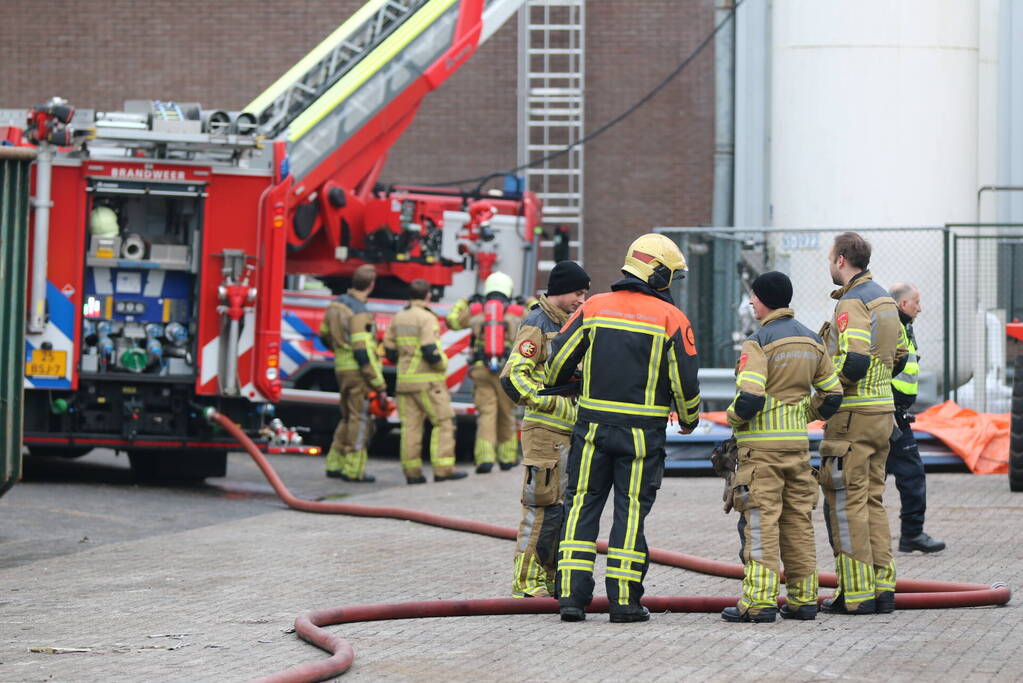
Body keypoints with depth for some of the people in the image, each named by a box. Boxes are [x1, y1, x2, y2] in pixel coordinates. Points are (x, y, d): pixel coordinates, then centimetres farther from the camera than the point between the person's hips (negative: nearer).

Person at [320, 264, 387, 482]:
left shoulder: (336, 305, 8)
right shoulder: (360, 313, -19)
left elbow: (325, 335, 21)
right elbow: (363, 353, -22)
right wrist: (379, 384, -18)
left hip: (342, 370, 8)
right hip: (360, 373, -8)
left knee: (348, 418, 19)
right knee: (361, 420, -1)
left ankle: (334, 464, 22)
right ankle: (353, 470, 0)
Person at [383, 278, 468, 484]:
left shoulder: (398, 319, 9)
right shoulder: (427, 318, -12)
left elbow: (390, 352, 11)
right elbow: (430, 351, -20)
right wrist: (442, 364, -2)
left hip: (405, 381, 6)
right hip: (428, 380, -6)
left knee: (411, 426, 5)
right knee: (443, 422, 0)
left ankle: (412, 472, 1)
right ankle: (443, 469, -6)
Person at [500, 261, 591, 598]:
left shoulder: (566, 324, 18)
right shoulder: (537, 325, -11)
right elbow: (513, 377, -20)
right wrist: (555, 404, -20)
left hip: (568, 432, 9)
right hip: (544, 431, -9)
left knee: (566, 507, 11)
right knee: (543, 506, -8)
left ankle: (552, 579, 18)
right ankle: (526, 583, -3)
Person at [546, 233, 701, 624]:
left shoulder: (594, 308, 3)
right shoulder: (672, 320, -4)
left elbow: (559, 360, 6)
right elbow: (685, 381, -3)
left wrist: (556, 389, 28)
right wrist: (689, 419, 17)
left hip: (593, 426, 2)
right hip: (643, 431, -2)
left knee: (582, 506, 8)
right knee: (632, 511, 3)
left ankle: (572, 595, 2)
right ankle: (624, 599, 2)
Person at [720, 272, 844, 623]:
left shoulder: (758, 342, -13)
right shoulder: (811, 341, 9)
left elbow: (749, 397, -22)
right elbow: (832, 394, 13)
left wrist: (734, 417, -3)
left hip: (761, 444, -6)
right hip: (798, 442, 7)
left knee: (761, 521, -5)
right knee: (798, 520, 11)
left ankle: (759, 600, -8)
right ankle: (803, 597, 13)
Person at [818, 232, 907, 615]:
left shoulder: (852, 303, -15)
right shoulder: (885, 300, 14)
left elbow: (853, 364, -25)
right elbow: (899, 357, 20)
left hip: (852, 413, -9)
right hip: (883, 410, 9)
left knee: (846, 502, -4)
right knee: (872, 500, 14)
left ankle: (856, 594, -5)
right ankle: (883, 587, 13)